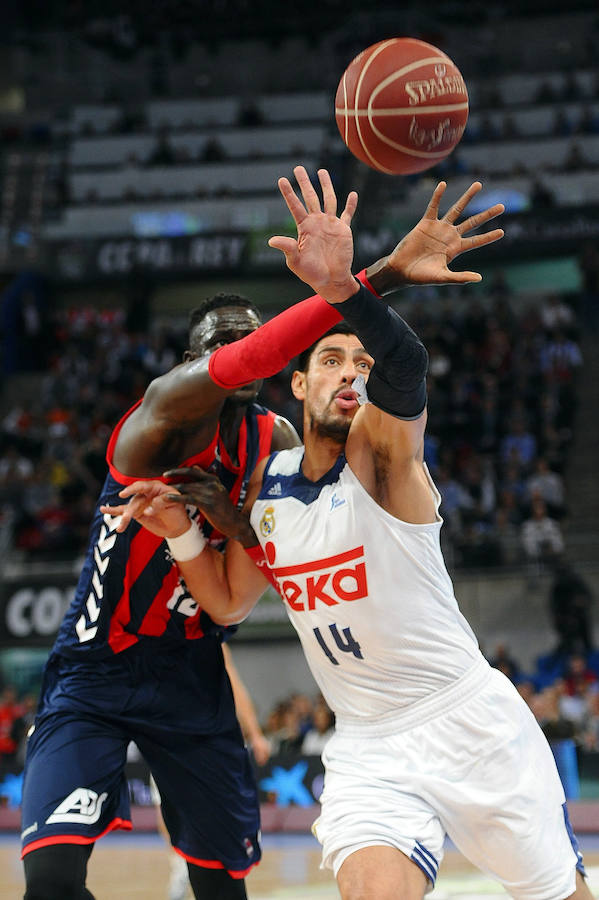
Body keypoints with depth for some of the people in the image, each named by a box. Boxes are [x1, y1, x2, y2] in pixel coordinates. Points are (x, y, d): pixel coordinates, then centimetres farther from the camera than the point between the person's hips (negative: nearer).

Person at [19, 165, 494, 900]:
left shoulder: (273, 440, 2)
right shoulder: (165, 410, -19)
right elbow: (229, 370, -39)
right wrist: (376, 278, -50)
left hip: (192, 679, 5)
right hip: (95, 674, -5)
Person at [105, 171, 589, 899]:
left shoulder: (383, 442, -13)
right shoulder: (265, 484, 5)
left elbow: (406, 369, -37)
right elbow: (229, 602, 18)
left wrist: (344, 289, -58)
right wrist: (183, 533, -3)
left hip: (471, 724, -3)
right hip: (368, 750, 3)